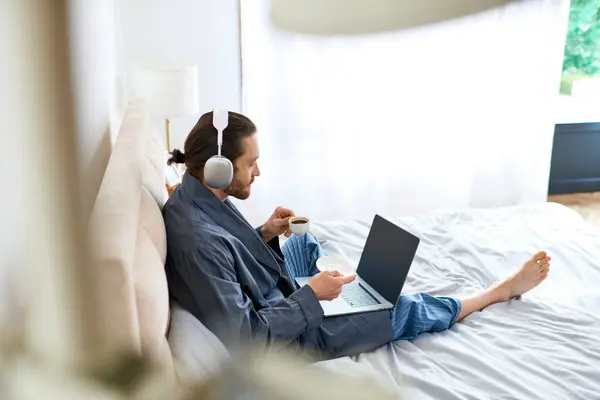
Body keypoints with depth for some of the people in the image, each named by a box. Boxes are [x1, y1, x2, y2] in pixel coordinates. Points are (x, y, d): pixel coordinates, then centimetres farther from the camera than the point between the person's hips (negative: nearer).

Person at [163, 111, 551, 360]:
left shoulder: (192, 195, -9)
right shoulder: (200, 242, -37)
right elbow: (247, 337, -32)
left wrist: (264, 233, -4)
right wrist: (311, 295, -25)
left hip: (269, 296, 9)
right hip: (286, 335, -8)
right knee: (404, 310, 2)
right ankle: (503, 290, 24)